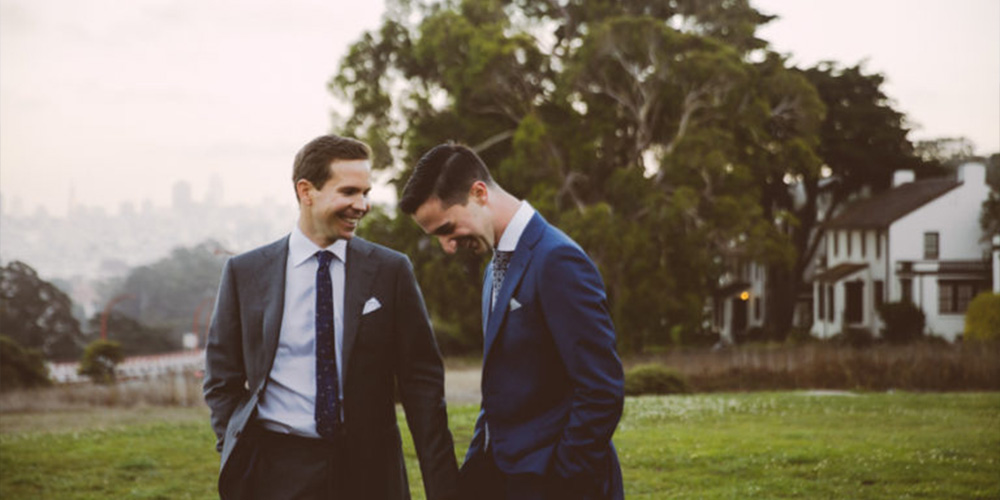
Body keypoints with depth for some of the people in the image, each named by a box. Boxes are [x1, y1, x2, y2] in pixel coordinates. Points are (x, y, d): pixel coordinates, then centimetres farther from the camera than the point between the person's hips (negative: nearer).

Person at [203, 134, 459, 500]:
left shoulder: (391, 271, 3)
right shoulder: (245, 273, 4)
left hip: (367, 470, 1)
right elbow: (222, 380, 9)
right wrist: (240, 460, -3)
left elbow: (421, 380, 1)